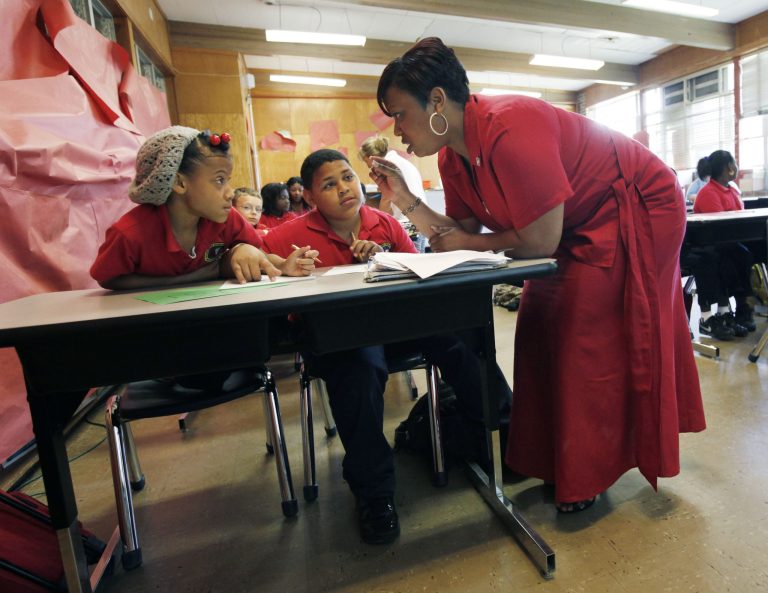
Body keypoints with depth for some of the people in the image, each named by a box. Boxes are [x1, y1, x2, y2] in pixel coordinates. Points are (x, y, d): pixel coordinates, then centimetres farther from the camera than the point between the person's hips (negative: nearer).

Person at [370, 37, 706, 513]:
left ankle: (587, 479, 11)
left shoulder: (509, 130, -33)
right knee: (541, 329, 6)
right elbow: (460, 234, -5)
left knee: (588, 341, -10)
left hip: (638, 209, -8)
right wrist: (405, 199, -14)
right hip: (577, 226, 9)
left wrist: (466, 242, -19)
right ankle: (552, 459, 22)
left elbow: (540, 242, -31)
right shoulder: (451, 156, -5)